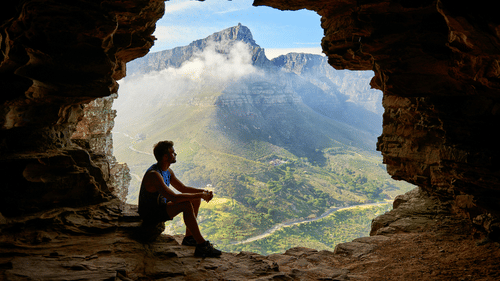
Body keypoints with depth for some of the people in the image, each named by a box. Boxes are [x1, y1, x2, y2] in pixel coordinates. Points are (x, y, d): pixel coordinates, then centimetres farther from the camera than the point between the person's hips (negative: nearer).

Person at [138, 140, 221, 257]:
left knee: (195, 199, 7)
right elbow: (174, 198, -35)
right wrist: (200, 195, -29)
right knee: (187, 205, -29)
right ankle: (202, 246, -25)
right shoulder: (154, 175, -28)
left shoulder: (168, 171, 4)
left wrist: (203, 192, -5)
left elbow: (183, 188, 12)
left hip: (160, 205, 10)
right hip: (150, 213, -10)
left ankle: (189, 237, 10)